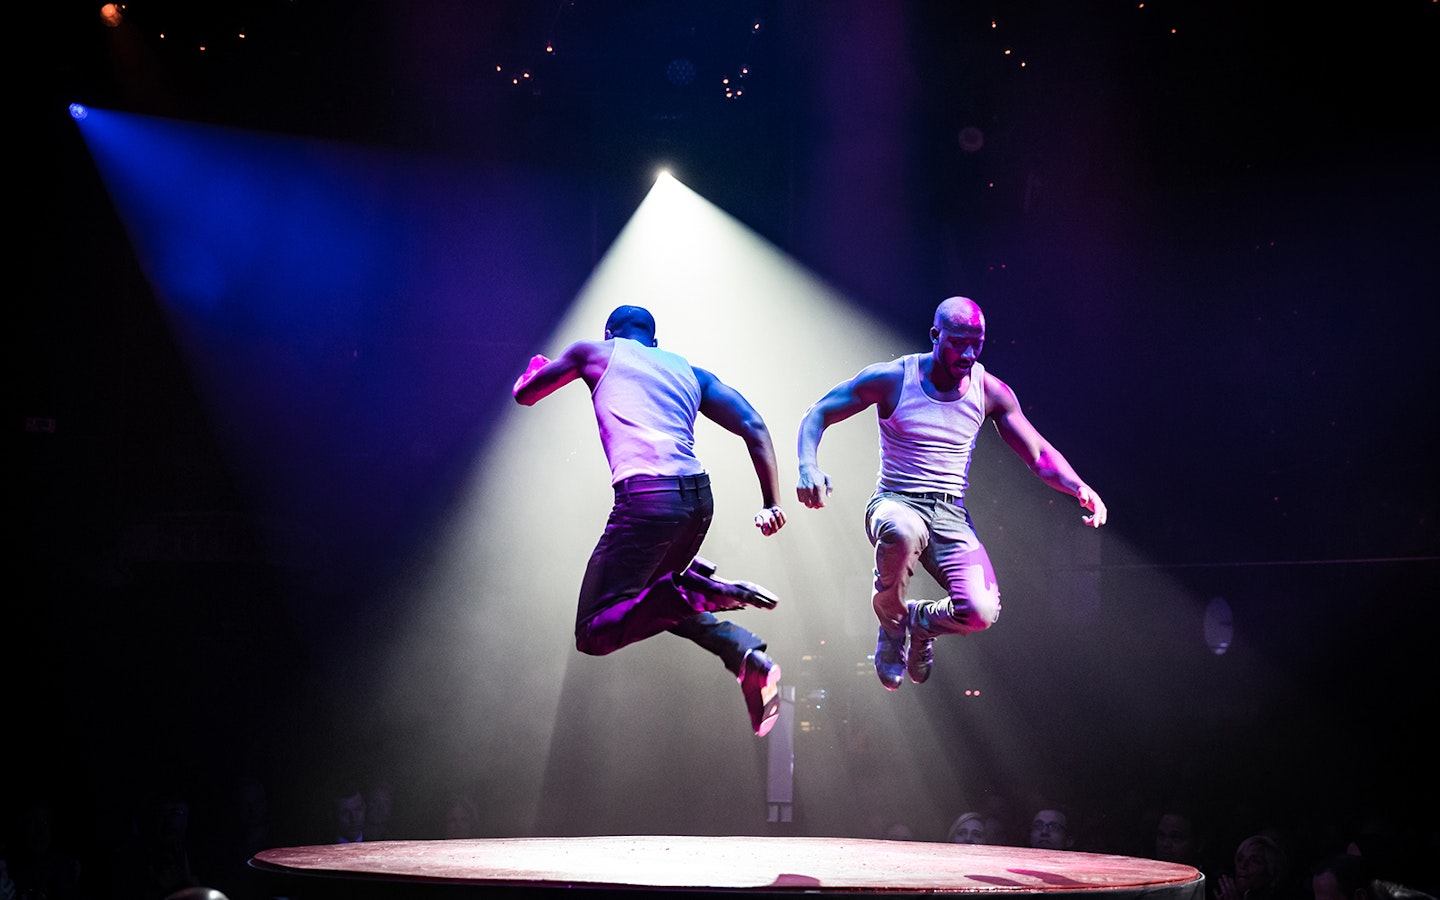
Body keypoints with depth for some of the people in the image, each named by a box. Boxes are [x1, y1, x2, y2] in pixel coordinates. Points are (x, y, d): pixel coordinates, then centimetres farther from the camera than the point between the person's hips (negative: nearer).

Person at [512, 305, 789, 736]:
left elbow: (524, 394, 27)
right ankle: (746, 653, 4)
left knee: (593, 632, 2)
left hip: (645, 496, -6)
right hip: (700, 498, 6)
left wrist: (537, 367, 50)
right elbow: (753, 426, 13)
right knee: (650, 598, 29)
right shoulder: (688, 371, 25)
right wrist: (771, 503, 10)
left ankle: (703, 593, -17)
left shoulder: (594, 353, 16)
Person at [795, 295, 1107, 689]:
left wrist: (1080, 488, -16)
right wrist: (808, 466, -22)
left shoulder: (990, 391, 1)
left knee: (981, 612, -23)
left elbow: (1040, 456, 4)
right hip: (894, 504, -2)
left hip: (951, 515, 2)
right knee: (904, 531, -42)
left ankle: (921, 620, 16)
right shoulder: (891, 379, -6)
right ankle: (891, 622, -10)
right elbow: (817, 415, -1)